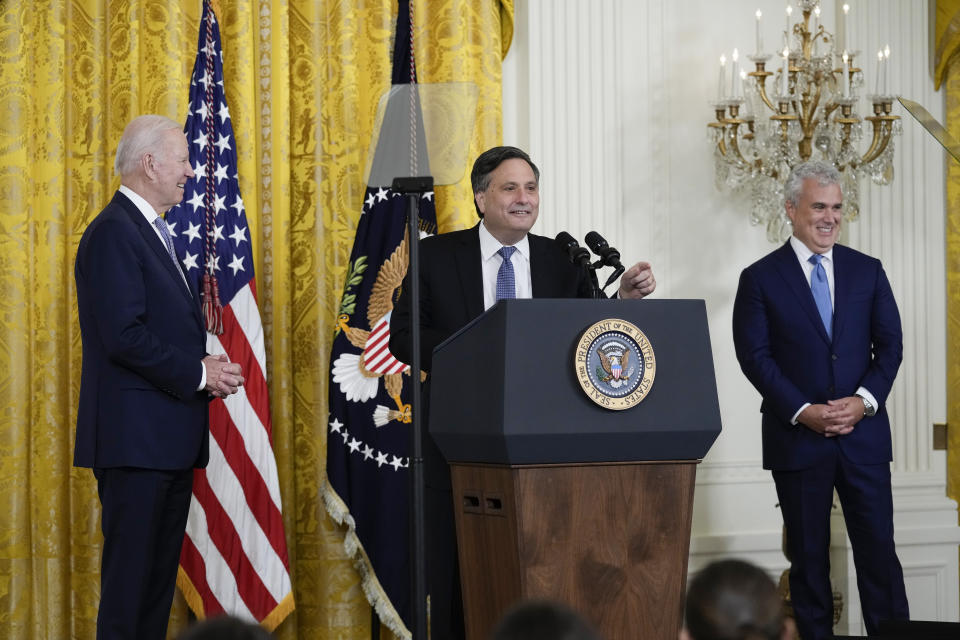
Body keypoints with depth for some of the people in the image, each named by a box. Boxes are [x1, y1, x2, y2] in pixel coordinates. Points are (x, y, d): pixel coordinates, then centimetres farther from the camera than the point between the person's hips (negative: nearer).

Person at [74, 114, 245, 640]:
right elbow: (124, 336, -22)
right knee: (129, 577, -7)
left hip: (168, 438, 10)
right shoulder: (114, 232, -13)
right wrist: (198, 373, -14)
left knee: (159, 576, 11)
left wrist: (209, 370, 6)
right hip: (136, 436, -10)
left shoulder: (151, 231, 19)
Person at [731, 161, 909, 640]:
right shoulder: (760, 278, 1)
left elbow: (890, 344, 5)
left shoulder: (867, 271, 9)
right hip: (797, 437, -1)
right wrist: (803, 411, -14)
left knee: (878, 547, 0)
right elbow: (755, 356, -5)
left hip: (863, 434, 2)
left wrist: (864, 400, -11)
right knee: (808, 555, 6)